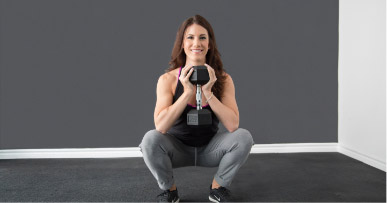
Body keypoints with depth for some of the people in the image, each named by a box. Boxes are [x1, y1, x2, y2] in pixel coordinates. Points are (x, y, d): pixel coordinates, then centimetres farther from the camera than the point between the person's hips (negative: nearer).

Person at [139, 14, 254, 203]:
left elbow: (233, 125, -21)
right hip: (177, 148, -1)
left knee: (243, 137, -23)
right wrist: (187, 93, -30)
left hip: (210, 148, 1)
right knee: (151, 139, -30)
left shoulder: (223, 80, -11)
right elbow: (160, 126, -25)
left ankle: (218, 186, 2)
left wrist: (208, 93, -28)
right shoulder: (168, 79, -15)